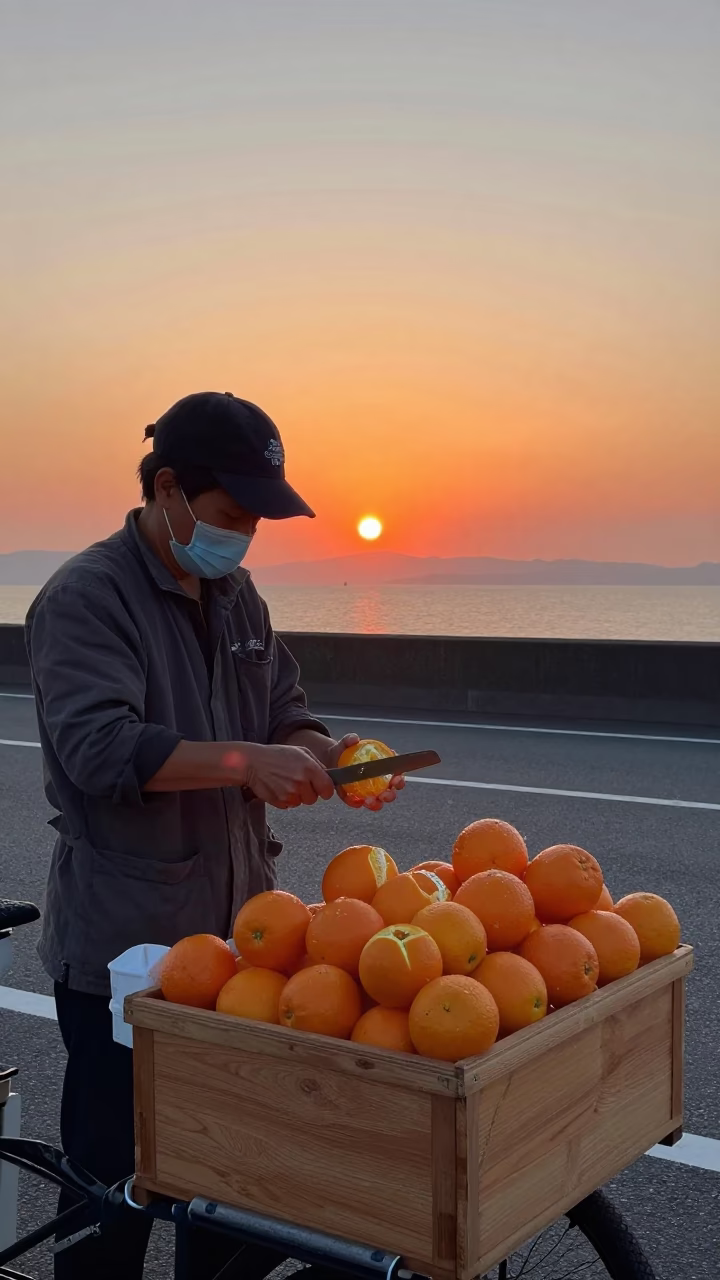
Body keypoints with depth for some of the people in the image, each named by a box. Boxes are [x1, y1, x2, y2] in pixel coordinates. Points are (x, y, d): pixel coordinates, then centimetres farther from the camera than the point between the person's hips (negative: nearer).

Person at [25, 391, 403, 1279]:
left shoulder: (235, 595, 12)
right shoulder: (86, 597, -12)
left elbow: (283, 715, 15)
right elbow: (99, 746, -24)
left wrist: (331, 755, -6)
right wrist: (246, 761, -31)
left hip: (233, 931, 7)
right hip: (122, 948, -7)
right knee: (116, 1183, 4)